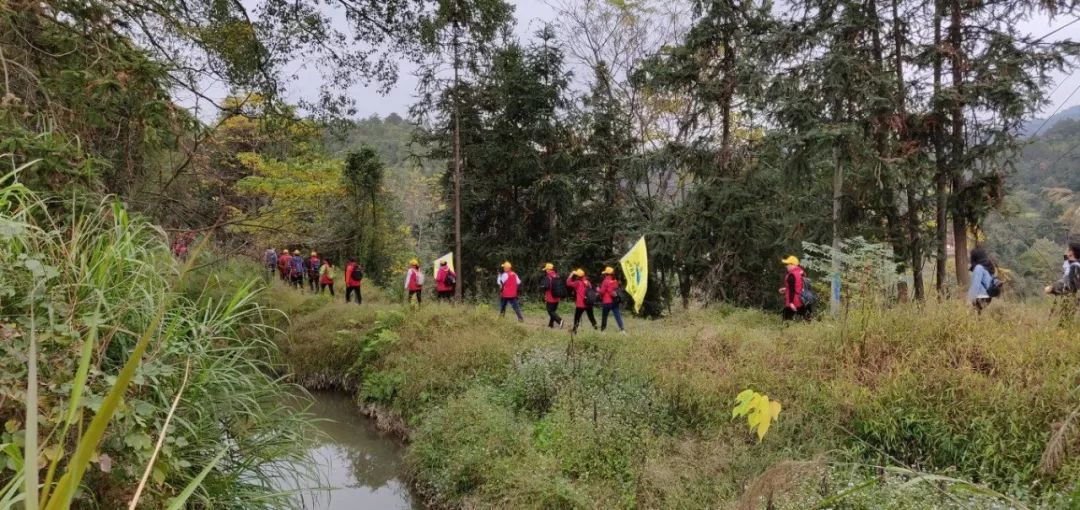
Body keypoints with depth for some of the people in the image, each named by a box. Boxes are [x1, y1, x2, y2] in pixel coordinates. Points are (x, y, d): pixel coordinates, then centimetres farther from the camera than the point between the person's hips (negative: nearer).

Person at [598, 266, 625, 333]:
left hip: (607, 302, -5)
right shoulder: (615, 281, 8)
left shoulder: (606, 281, -10)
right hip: (615, 301, 5)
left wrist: (598, 290, 9)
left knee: (604, 316, 7)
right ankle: (622, 329, -8)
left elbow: (602, 292, -10)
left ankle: (602, 329, 12)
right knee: (617, 315, 2)